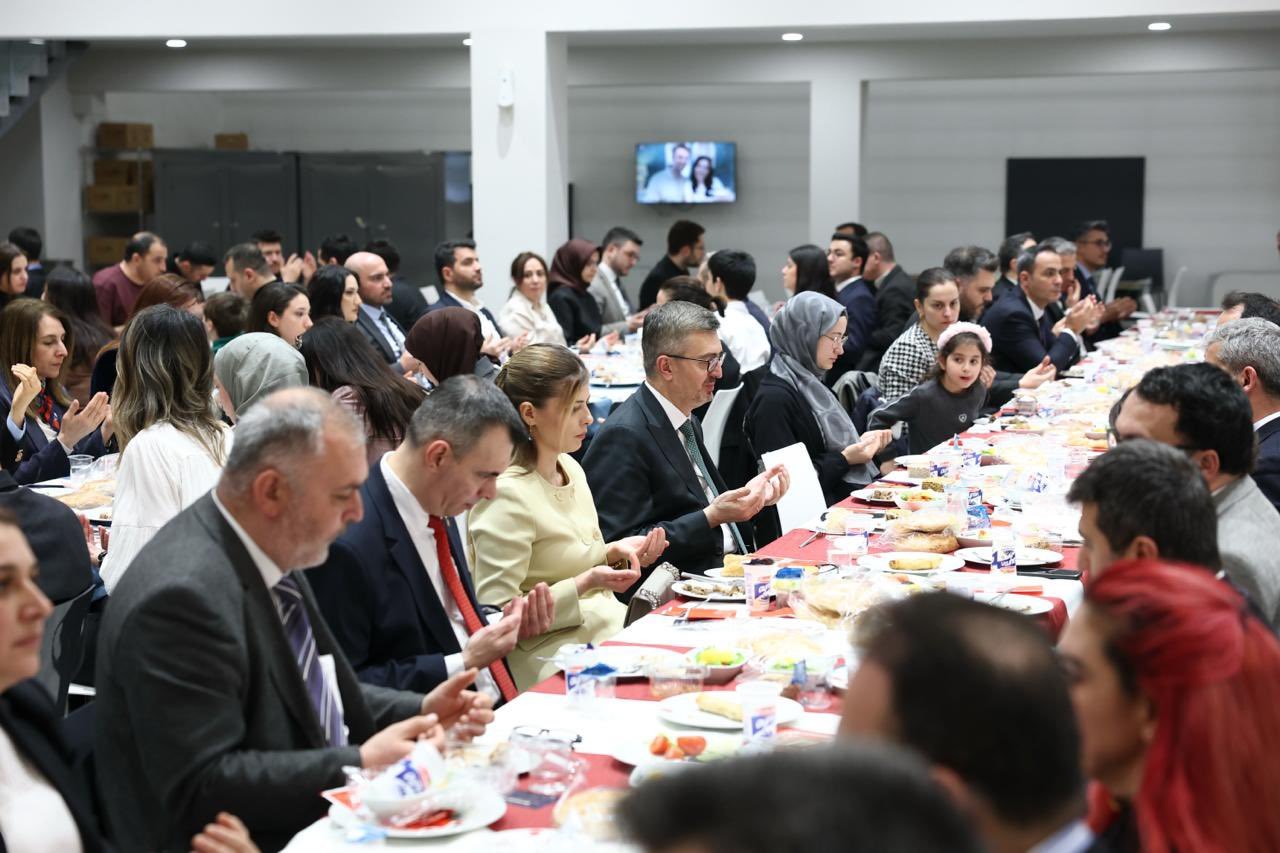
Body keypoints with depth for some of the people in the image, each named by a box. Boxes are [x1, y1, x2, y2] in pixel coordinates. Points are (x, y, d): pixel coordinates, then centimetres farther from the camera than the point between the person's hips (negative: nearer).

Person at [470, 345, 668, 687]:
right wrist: (586, 583, -24)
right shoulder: (508, 496, -18)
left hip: (607, 625, 9)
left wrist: (617, 551, 1)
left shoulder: (570, 468, 8)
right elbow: (499, 618, -18)